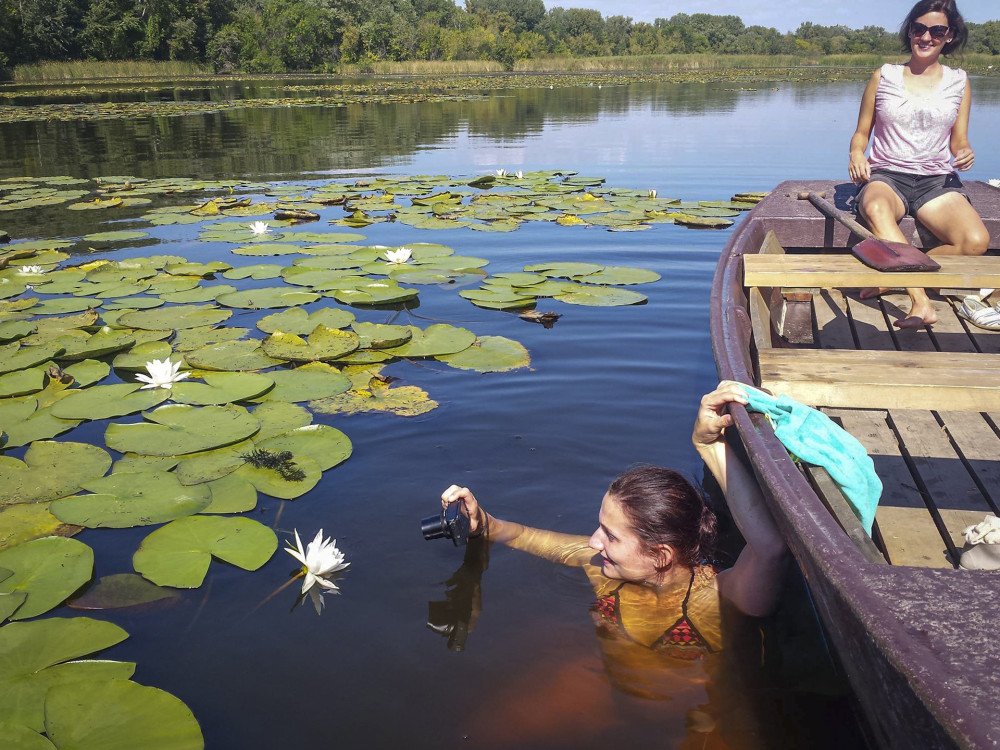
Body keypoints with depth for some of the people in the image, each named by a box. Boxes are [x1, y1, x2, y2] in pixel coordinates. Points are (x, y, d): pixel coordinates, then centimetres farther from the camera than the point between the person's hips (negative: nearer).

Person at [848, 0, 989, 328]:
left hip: (937, 181, 2)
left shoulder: (958, 82, 13)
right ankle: (921, 302, -43)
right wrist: (856, 154, -10)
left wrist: (965, 153, -9)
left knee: (976, 241, -29)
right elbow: (861, 132, 13)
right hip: (886, 176, -2)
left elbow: (958, 141, 16)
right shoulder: (883, 77, 9)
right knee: (877, 209, -42)